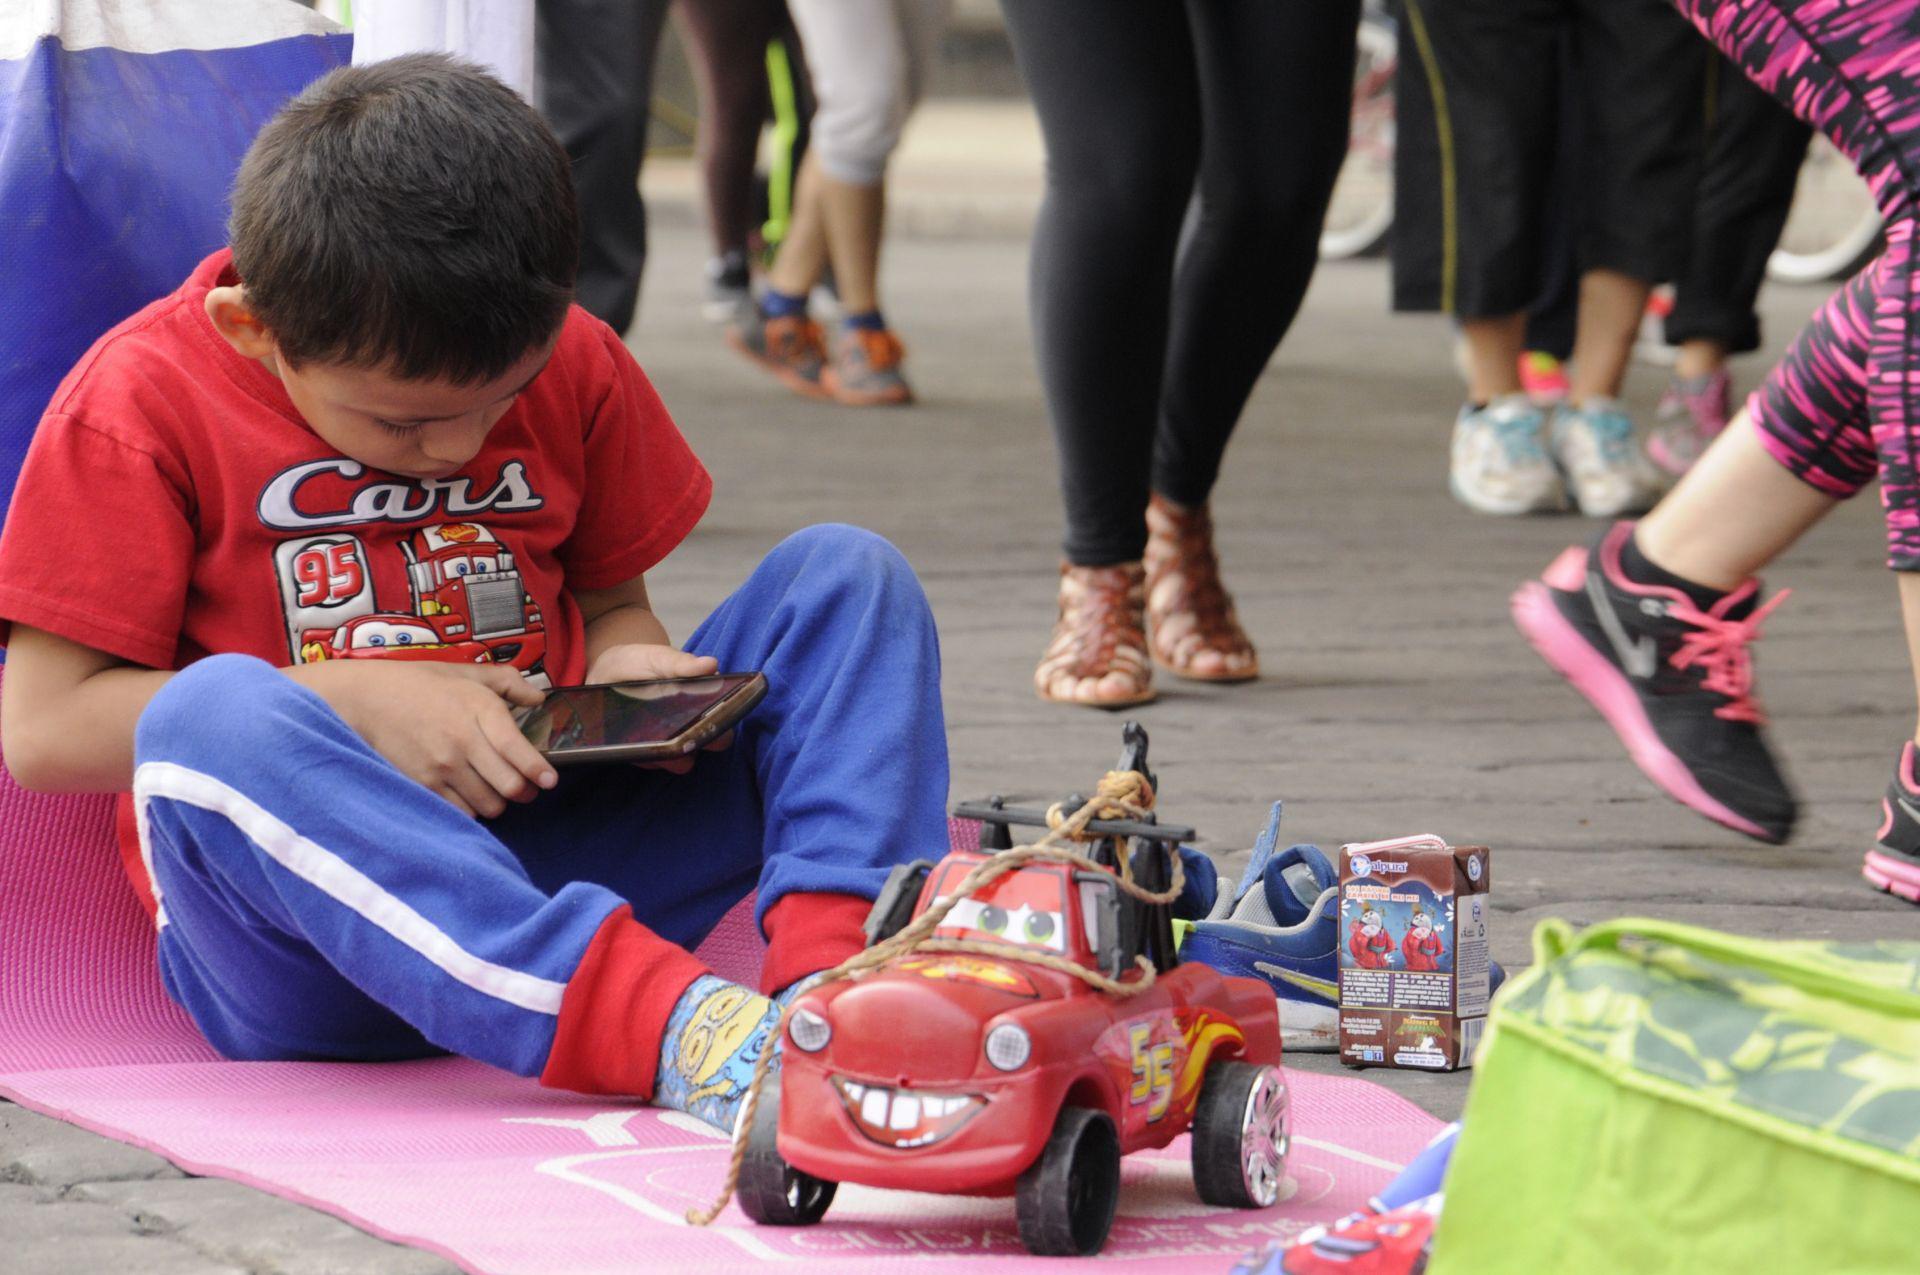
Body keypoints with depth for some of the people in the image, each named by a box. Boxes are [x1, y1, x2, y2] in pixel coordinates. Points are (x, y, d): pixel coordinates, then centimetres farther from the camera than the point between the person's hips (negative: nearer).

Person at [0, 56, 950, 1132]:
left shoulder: (571, 361, 10)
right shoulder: (144, 402, -5)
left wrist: (622, 671, -3)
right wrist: (359, 705, -15)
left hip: (547, 852, 5)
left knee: (848, 575, -6)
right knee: (211, 715, -38)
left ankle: (836, 972, -34)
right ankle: (672, 1030, -52)